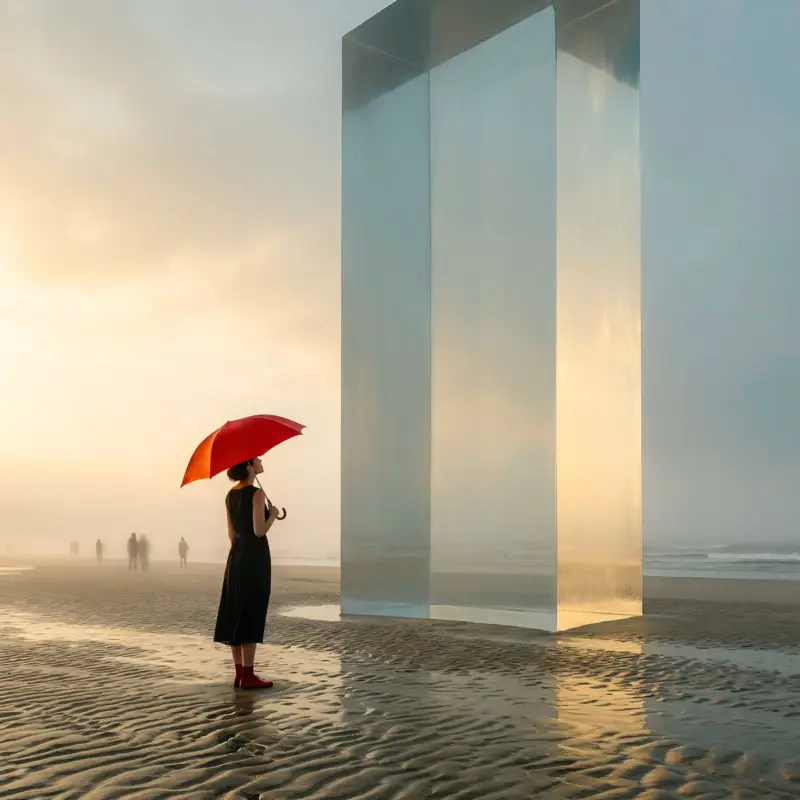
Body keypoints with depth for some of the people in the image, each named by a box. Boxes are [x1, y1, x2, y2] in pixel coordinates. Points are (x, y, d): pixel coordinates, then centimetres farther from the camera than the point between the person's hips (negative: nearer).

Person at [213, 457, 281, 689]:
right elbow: (259, 531, -18)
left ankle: (239, 673, 14)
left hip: (236, 556, 8)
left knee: (236, 615, 9)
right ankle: (248, 676, -2)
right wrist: (273, 513, -1)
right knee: (251, 614, -5)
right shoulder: (257, 493, -13)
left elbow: (231, 533, 14)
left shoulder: (230, 495, 11)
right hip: (255, 556, -8)